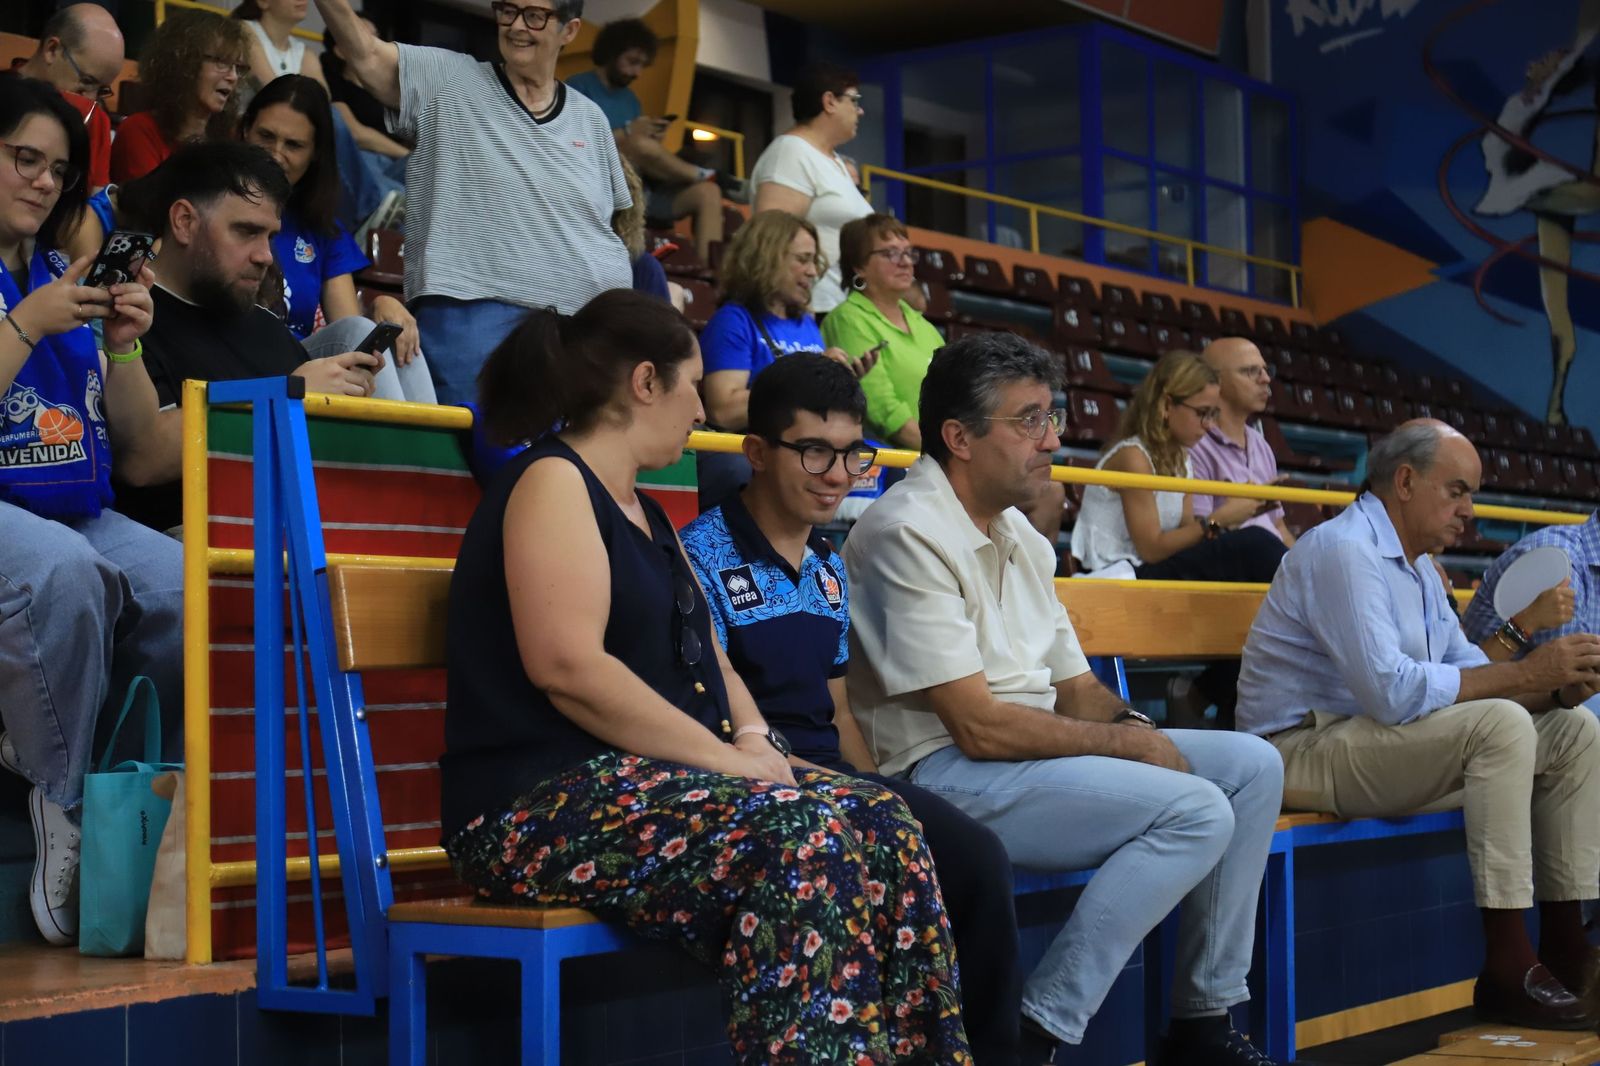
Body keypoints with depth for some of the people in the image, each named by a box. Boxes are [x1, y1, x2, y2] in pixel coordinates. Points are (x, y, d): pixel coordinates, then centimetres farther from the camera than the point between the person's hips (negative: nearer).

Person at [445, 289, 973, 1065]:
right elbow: (567, 666, -20)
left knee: (880, 824, -12)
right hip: (547, 804, -9)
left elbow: (705, 656, 23)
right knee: (796, 836, -31)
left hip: (649, 781, 9)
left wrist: (751, 738, 0)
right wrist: (725, 758, -18)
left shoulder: (645, 514, 23)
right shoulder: (552, 482, -7)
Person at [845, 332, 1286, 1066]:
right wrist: (1130, 741, -12)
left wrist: (1133, 724, -6)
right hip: (947, 773, -9)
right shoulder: (909, 534, -16)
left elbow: (1075, 687, 17)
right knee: (1195, 811, -22)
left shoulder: (1020, 536, 14)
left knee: (1252, 765, 3)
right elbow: (979, 727, -20)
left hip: (1040, 751, 10)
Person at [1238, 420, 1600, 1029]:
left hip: (1373, 740, 10)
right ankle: (1508, 970, -26)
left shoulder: (1416, 566, 17)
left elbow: (1468, 672, 12)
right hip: (1307, 750, -10)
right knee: (1500, 724, -29)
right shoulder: (1343, 550, -16)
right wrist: (1524, 673, -23)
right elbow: (1390, 690, -28)